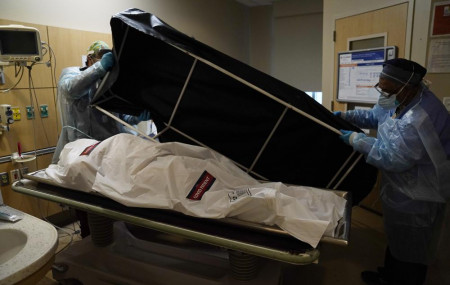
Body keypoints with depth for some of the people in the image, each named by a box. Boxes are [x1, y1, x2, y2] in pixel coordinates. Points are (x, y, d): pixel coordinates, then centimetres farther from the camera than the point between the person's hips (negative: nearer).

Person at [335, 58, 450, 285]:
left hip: (418, 196, -10)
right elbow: (374, 116, 14)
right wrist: (345, 116, 3)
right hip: (401, 188, 10)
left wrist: (356, 139, -24)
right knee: (396, 238, 27)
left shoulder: (420, 119, -36)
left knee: (410, 250, 11)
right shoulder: (400, 97, -3)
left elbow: (393, 158, -32)